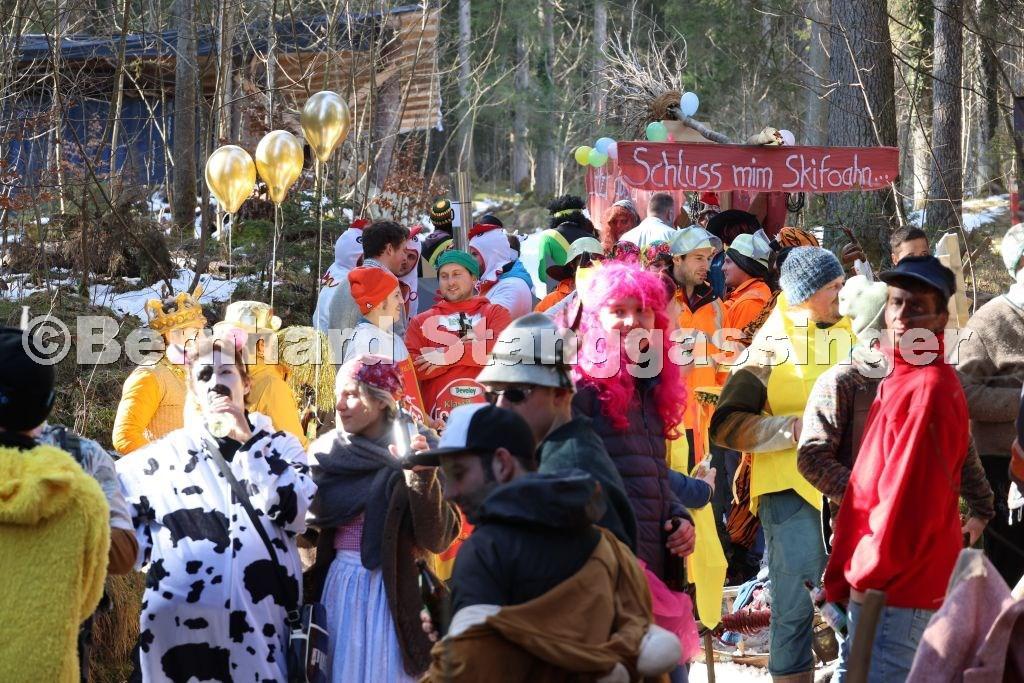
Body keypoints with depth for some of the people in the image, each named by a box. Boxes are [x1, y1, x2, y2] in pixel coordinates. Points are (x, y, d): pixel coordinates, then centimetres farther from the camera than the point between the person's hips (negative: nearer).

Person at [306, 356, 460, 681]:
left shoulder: (416, 451, -6)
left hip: (392, 591, -4)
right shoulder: (326, 452, 6)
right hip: (338, 585, 4)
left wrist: (423, 479, -24)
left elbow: (437, 540, -14)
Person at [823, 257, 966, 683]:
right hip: (892, 584, 10)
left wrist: (866, 575, -13)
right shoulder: (905, 380, 15)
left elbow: (909, 499, -21)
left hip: (893, 591, -10)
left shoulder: (928, 388, -17)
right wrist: (848, 574, 17)